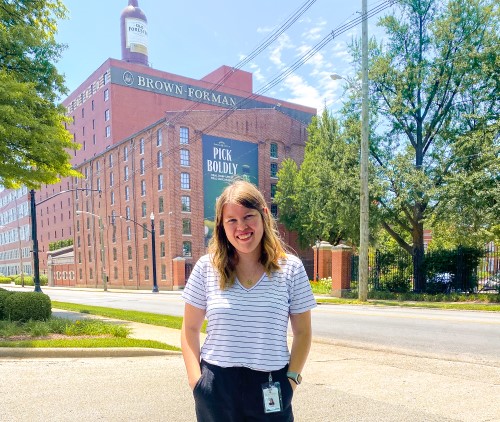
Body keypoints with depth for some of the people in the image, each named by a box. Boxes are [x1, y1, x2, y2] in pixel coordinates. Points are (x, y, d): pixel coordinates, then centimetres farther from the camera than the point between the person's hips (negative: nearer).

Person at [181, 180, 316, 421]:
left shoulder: (291, 268, -3)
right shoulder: (206, 267, -2)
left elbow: (302, 332, 4)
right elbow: (190, 329, 4)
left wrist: (291, 378, -5)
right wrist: (195, 380, -4)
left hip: (269, 389, 0)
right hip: (216, 388, 1)